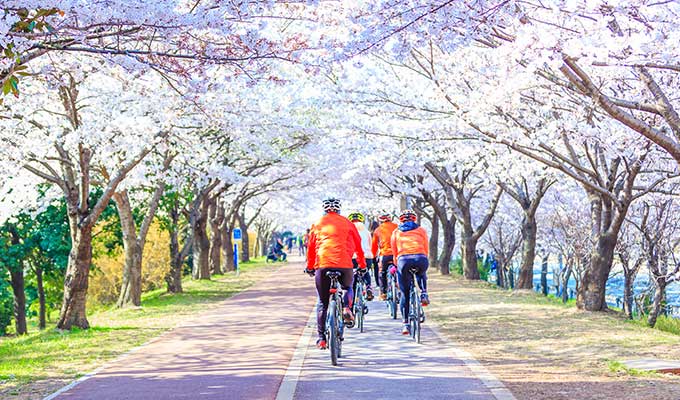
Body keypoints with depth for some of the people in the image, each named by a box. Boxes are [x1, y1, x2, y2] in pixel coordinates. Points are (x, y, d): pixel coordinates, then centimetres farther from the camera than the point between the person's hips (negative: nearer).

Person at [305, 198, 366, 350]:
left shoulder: (318, 223, 15)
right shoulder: (346, 223, 14)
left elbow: (311, 247, 19)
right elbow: (358, 245, 16)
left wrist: (309, 267, 30)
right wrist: (362, 265, 27)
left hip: (322, 265, 0)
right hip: (344, 265, 0)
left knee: (322, 303, 10)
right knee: (348, 288, 30)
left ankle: (322, 338, 6)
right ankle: (346, 308, -1)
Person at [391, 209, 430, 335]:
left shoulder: (396, 232, 25)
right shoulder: (421, 230, 24)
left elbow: (394, 251, 21)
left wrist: (398, 265, 30)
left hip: (403, 260, 0)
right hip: (420, 258, 0)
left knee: (405, 294, 10)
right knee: (421, 274, 37)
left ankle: (405, 324, 4)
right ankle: (424, 294, 12)